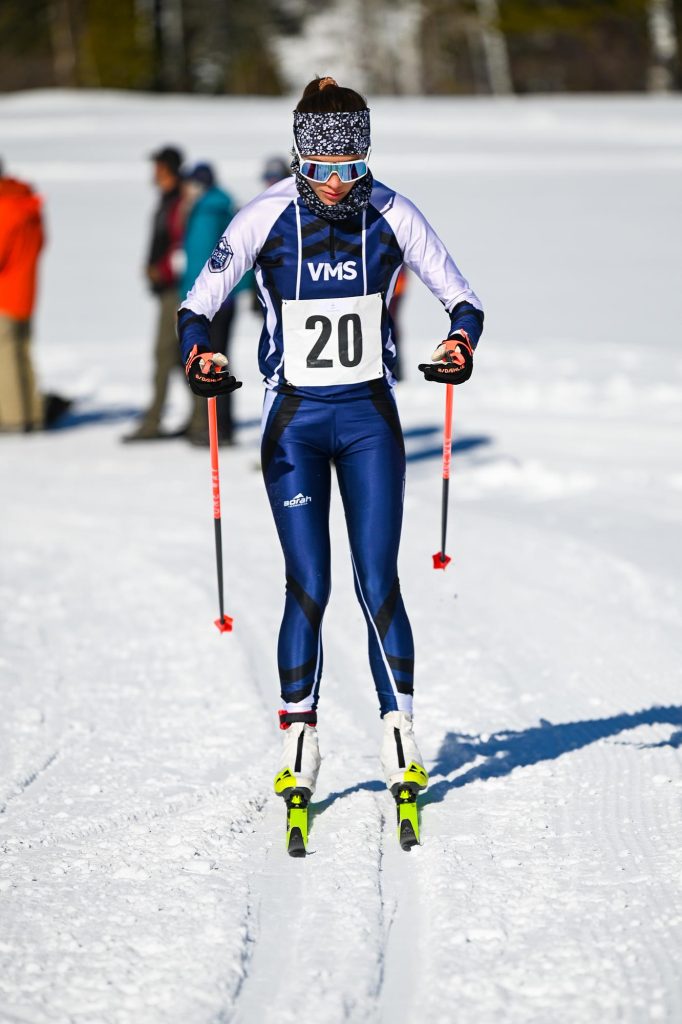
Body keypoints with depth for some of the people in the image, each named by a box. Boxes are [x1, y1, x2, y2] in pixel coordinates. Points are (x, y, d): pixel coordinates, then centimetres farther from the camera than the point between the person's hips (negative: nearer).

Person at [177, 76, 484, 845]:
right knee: (307, 587, -3)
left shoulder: (391, 216, -6)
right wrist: (198, 353, -26)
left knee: (378, 583, -2)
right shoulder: (266, 218, -9)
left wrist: (462, 341, -22)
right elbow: (198, 304, -5)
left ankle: (399, 738, 8)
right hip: (295, 420, -1)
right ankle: (299, 742, 9)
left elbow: (461, 298, 0)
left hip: (370, 417, 1)